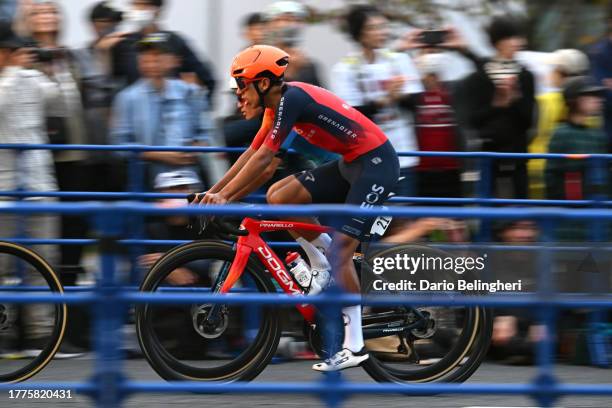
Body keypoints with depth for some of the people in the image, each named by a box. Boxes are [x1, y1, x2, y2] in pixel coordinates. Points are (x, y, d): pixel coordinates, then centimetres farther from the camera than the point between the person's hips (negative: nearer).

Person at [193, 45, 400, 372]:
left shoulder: (292, 98, -20)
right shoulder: (280, 104, 9)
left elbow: (264, 157, -24)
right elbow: (251, 154, 14)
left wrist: (224, 196, -24)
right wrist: (213, 192, 9)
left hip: (376, 163, -9)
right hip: (350, 164, 9)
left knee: (340, 249, -16)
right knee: (278, 197, -1)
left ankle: (354, 346, -11)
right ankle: (324, 264, 11)